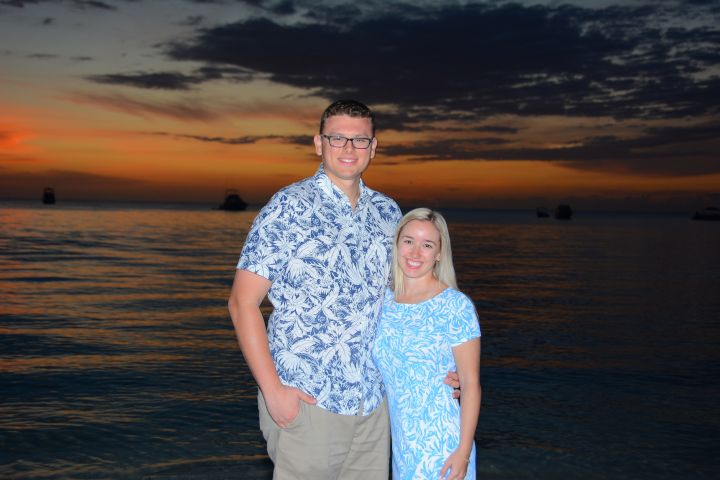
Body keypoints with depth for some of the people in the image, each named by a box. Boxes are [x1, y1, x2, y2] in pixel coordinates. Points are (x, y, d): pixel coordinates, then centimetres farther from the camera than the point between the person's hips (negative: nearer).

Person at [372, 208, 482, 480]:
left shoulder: (456, 307, -11)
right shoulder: (384, 303, 3)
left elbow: (470, 384, -10)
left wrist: (464, 450, -13)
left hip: (441, 446, -4)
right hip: (400, 443, 4)